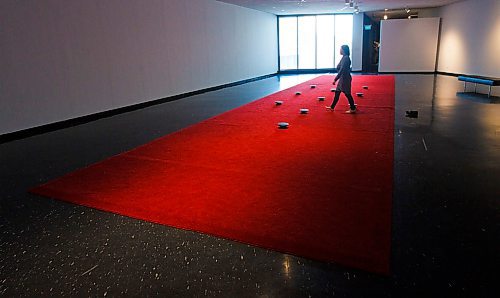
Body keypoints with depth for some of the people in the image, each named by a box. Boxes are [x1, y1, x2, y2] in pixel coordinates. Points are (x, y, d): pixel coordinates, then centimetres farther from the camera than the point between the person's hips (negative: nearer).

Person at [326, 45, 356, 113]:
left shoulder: (346, 58, -19)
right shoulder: (344, 57, 10)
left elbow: (341, 70, -23)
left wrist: (335, 79, -22)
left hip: (345, 79, -10)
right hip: (342, 78, 10)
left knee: (347, 93, -1)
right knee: (337, 92, 14)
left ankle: (353, 109, 9)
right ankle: (332, 107, 24)